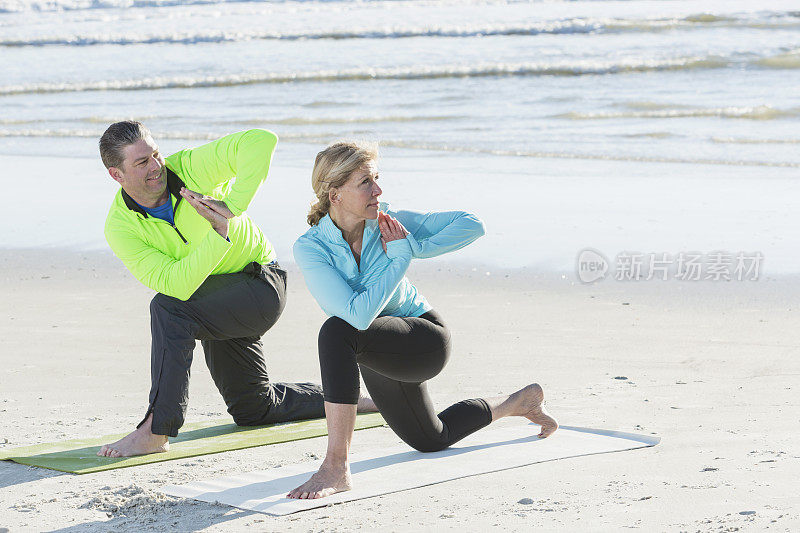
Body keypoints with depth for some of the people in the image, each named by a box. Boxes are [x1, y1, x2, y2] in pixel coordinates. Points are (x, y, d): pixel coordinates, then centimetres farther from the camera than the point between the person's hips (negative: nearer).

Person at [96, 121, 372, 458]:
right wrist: (220, 232, -40)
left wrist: (233, 206, -38)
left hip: (260, 284, -6)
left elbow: (261, 140, -34)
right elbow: (175, 284, -28)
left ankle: (156, 430, -30)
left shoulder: (189, 168, -21)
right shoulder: (120, 228, -16)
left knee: (169, 310, -32)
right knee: (252, 409, 19)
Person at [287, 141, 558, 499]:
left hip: (426, 339, -4)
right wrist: (400, 257, -30)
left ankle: (336, 468, -33)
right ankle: (522, 402, 53)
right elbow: (359, 313, -35)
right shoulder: (310, 247, -24)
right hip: (380, 356, 4)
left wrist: (415, 248, -26)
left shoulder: (390, 224, -20)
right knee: (430, 440, 27)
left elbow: (472, 224, -16)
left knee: (337, 332, -35)